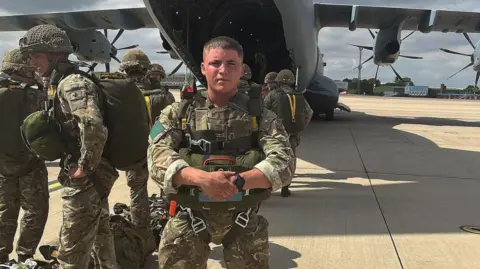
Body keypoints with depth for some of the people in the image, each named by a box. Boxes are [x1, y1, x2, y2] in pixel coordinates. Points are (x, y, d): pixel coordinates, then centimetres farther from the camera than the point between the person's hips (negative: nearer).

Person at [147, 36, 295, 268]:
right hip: (189, 218, 0)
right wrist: (201, 178, -29)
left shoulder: (260, 116, 0)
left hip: (243, 219, 1)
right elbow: (157, 156, -12)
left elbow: (283, 163, -11)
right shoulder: (177, 113, 0)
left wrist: (239, 180, -28)